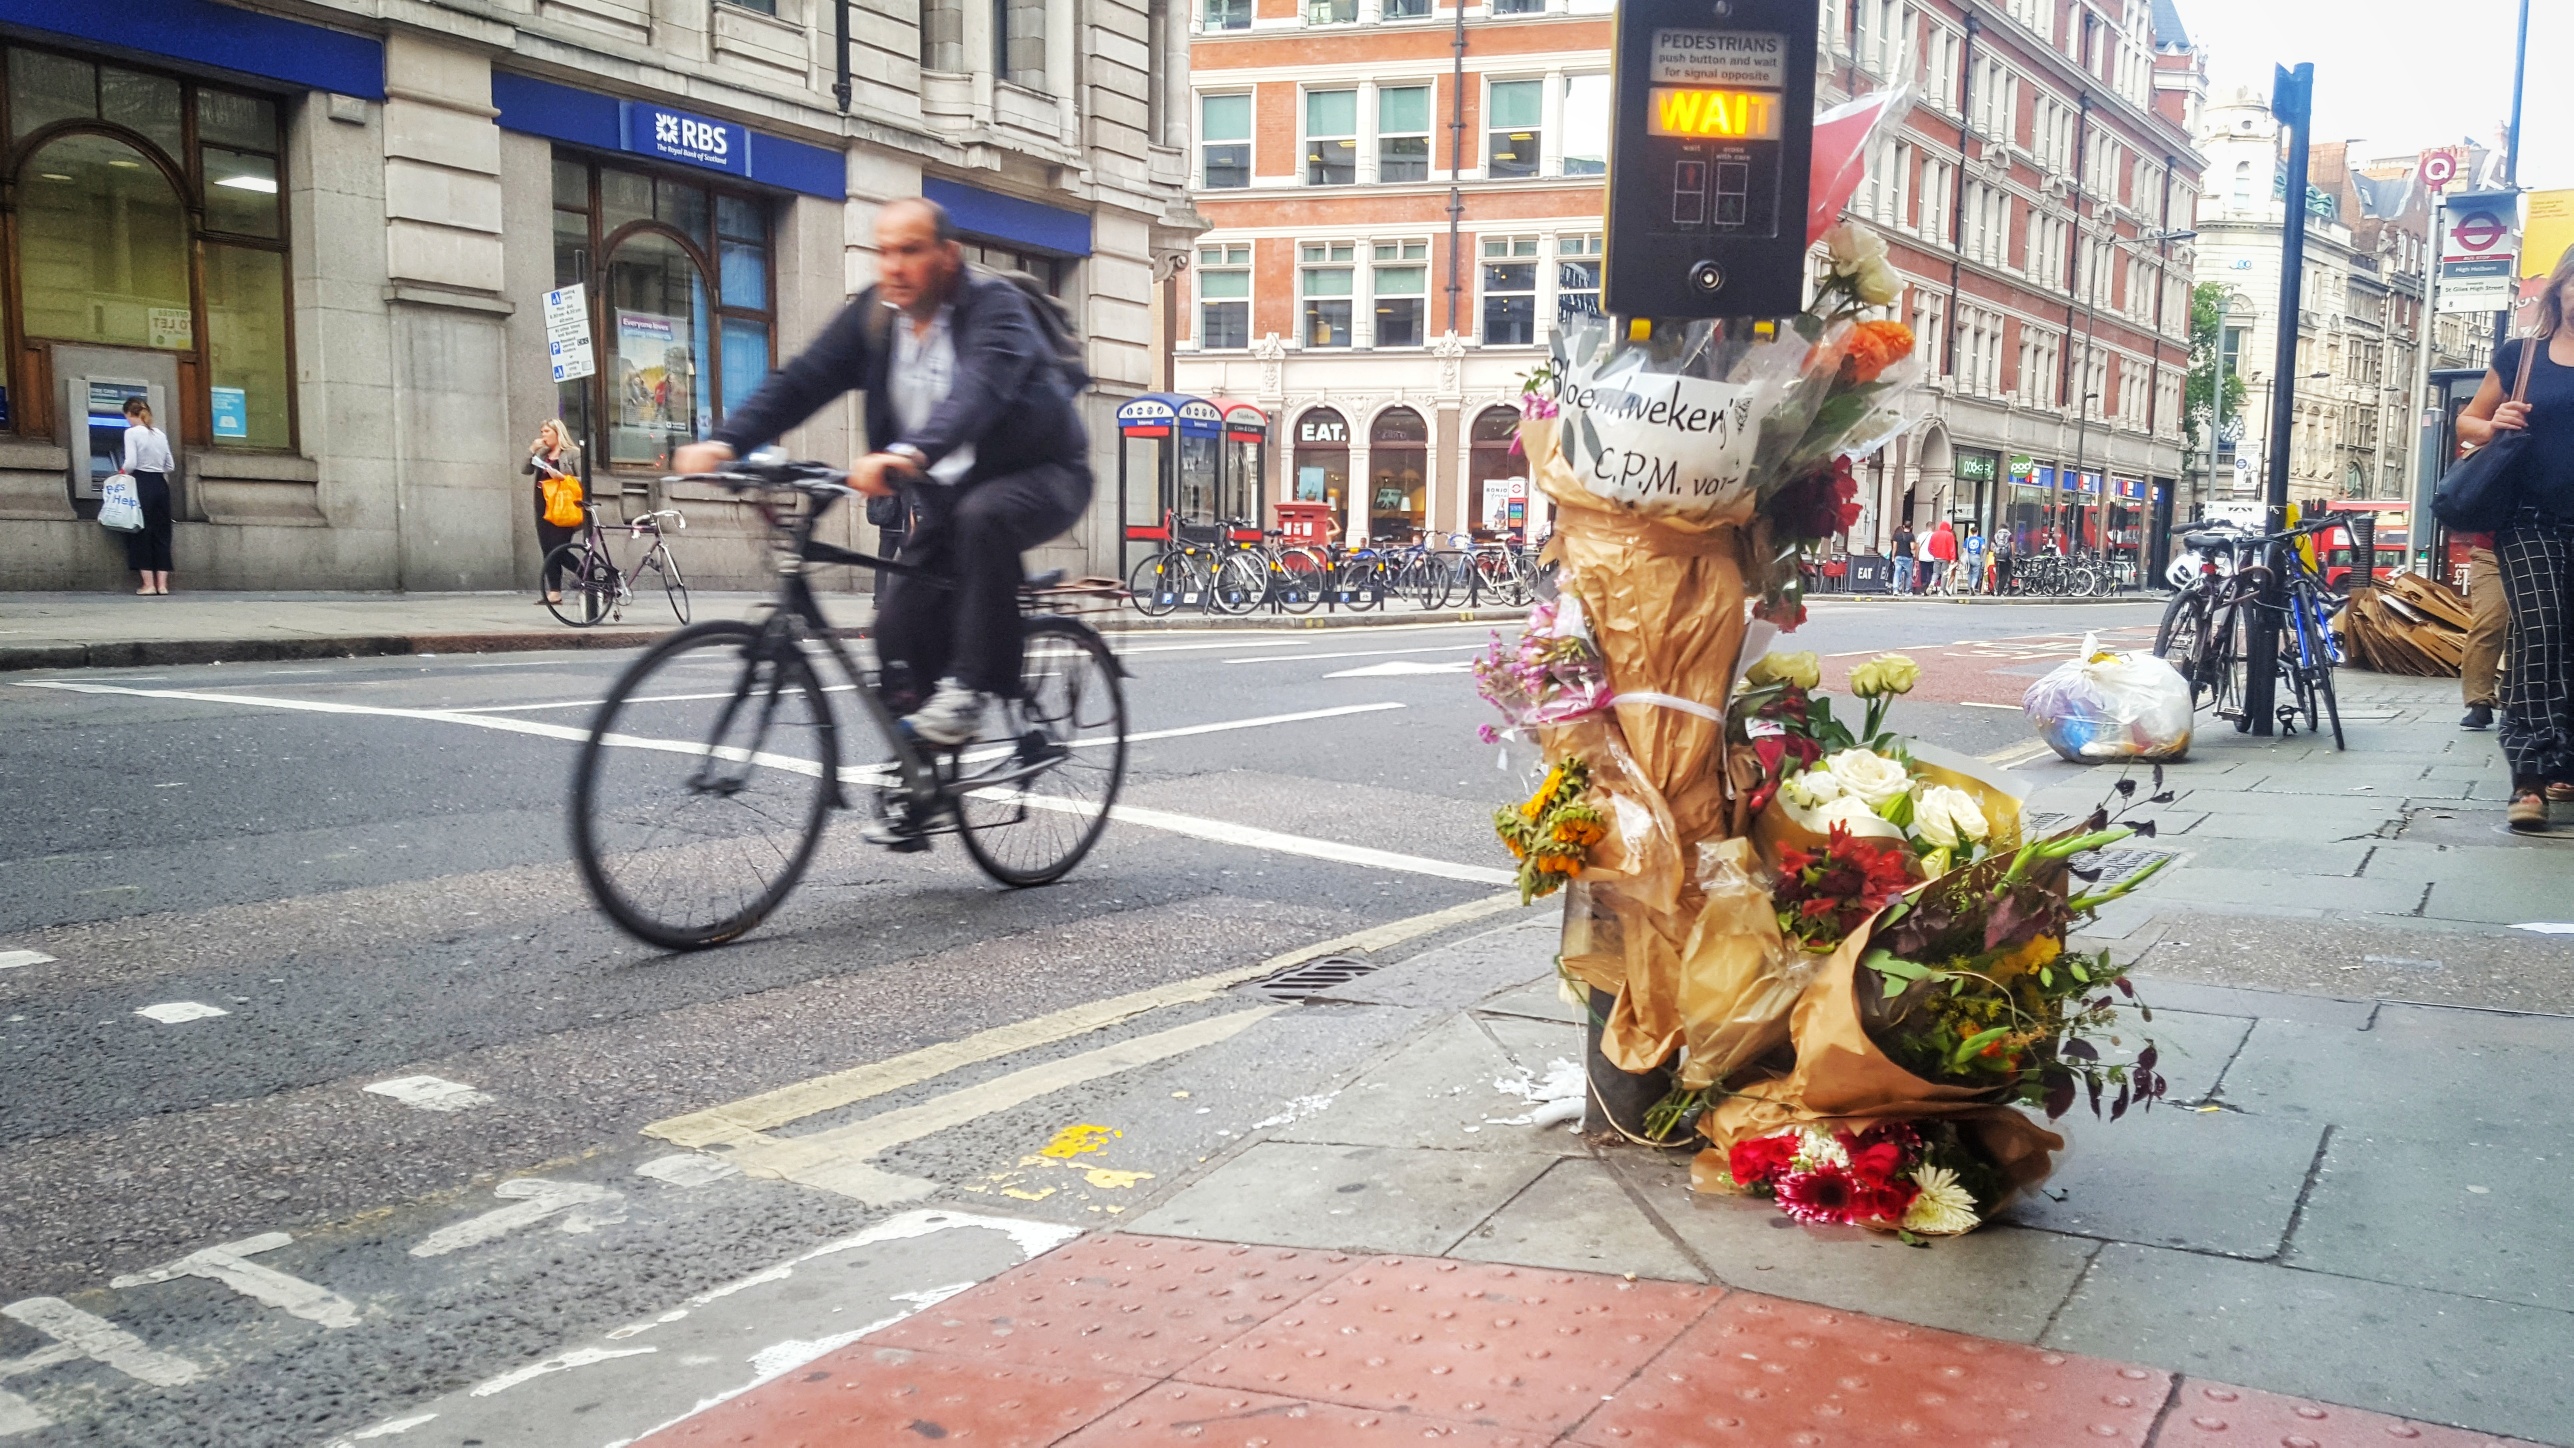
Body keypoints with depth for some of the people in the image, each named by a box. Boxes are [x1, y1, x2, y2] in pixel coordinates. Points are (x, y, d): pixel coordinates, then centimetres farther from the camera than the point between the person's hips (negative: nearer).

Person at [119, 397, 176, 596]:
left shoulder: (132, 432, -7)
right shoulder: (160, 434, 10)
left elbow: (131, 463, -15)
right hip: (160, 485, 5)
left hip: (142, 486, -5)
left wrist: (124, 474, 5)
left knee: (141, 533, 1)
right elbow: (171, 466, 11)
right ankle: (162, 584, 5)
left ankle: (148, 584, 0)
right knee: (161, 533, 8)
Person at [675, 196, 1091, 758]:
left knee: (984, 514, -38)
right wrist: (723, 443, -30)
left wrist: (908, 454, -60)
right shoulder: (873, 315, -3)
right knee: (899, 625, -9)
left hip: (1042, 475, -6)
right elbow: (800, 381, -13)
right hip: (948, 490, 6)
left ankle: (973, 684, -26)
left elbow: (980, 389, -42)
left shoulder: (995, 305, -21)